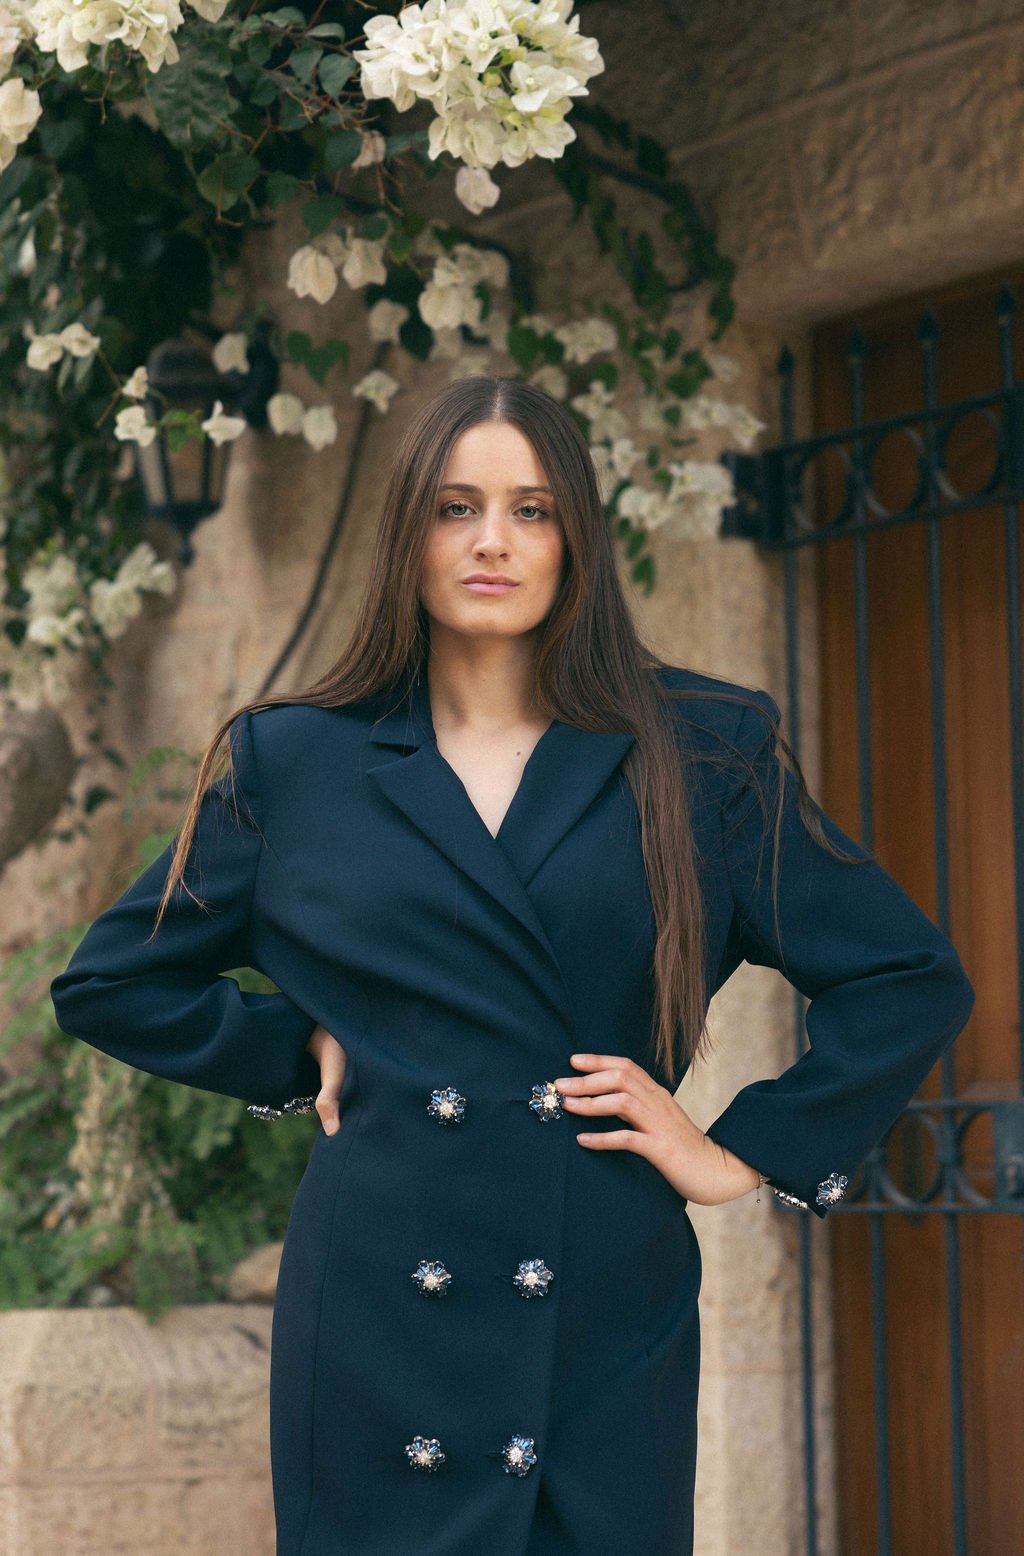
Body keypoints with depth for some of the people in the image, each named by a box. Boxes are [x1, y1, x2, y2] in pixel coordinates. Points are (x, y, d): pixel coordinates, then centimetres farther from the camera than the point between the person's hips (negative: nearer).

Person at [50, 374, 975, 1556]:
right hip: (377, 1315, 0)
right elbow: (109, 984, 16)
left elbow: (914, 981, 7)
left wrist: (745, 1152, 2)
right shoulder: (294, 762, 8)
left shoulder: (701, 757, 5)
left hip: (609, 1318, 0)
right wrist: (298, 1055, 7)